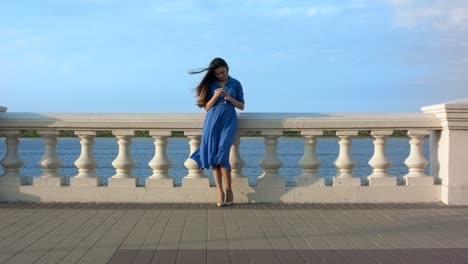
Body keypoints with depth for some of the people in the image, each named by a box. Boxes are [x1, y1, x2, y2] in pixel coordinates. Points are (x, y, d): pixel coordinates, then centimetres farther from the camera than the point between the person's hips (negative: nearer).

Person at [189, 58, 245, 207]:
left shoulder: (235, 84, 8)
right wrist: (215, 96, -11)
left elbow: (241, 106, 8)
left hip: (228, 121, -2)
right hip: (212, 121, 2)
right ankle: (219, 191, -2)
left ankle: (229, 191, -5)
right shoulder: (210, 85, 9)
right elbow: (207, 107, 7)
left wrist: (230, 98, -9)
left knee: (222, 155, -14)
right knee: (213, 156, -5)